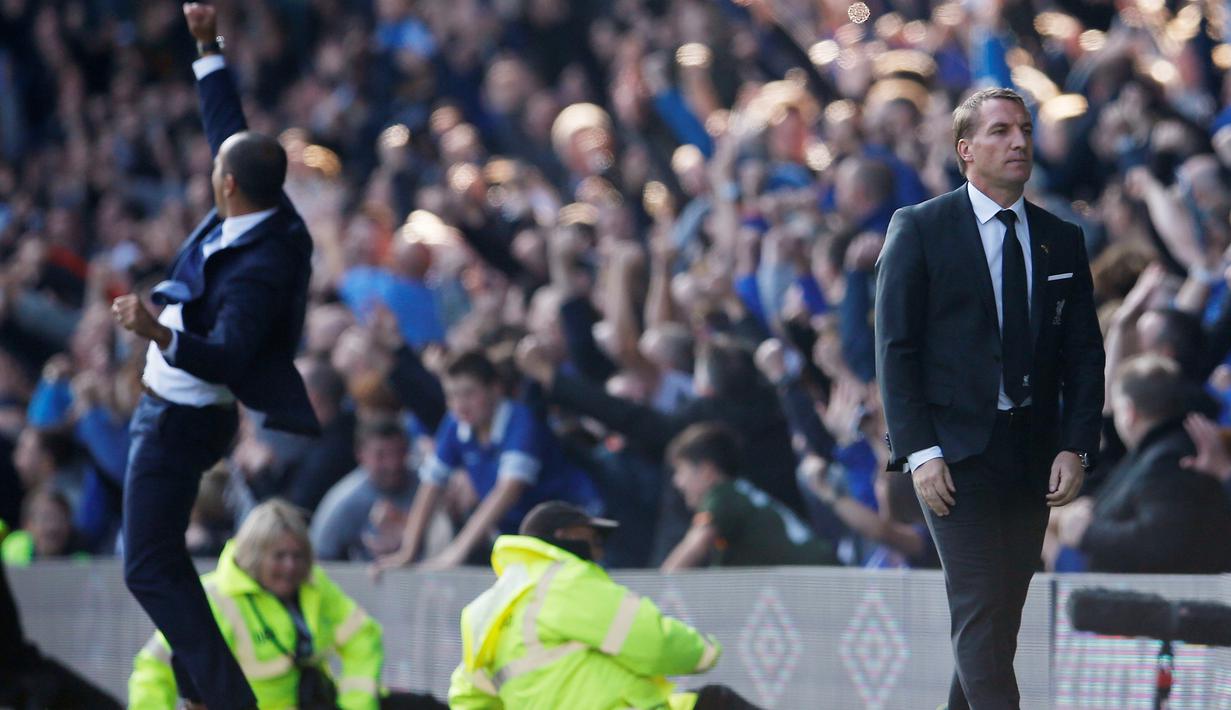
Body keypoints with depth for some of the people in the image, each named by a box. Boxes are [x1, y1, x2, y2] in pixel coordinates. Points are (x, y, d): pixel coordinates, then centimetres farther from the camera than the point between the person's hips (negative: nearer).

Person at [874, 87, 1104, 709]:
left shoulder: (1062, 240, 11)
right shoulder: (918, 229, -1)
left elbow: (1084, 353, 11)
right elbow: (895, 347, -4)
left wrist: (1075, 446, -1)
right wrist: (919, 451, -12)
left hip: (1034, 453, 4)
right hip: (956, 451, -4)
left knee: (1003, 611, 7)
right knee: (980, 609, -12)